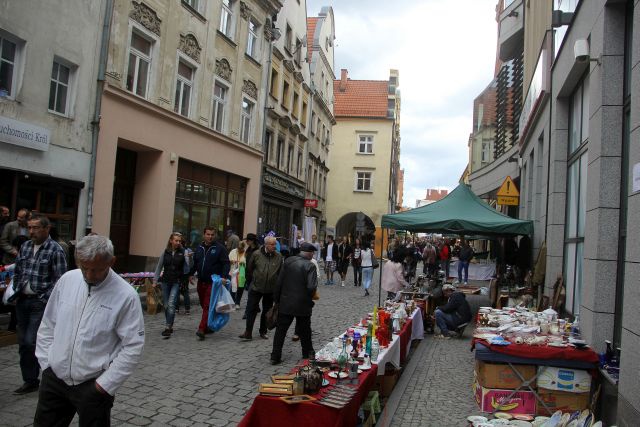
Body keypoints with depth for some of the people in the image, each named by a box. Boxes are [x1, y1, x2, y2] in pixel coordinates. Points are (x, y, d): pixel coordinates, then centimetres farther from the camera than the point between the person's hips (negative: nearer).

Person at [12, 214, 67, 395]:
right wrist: (17, 291, 9)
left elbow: (60, 281, -13)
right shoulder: (25, 246, 8)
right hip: (22, 301, 7)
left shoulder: (55, 250, -11)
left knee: (31, 342, -9)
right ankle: (30, 381, 24)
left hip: (40, 303, -6)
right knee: (23, 343, 11)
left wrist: (44, 300, -13)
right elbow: (17, 271, 18)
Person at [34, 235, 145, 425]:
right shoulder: (67, 280, -2)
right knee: (43, 423, 15)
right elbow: (47, 325, 10)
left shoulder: (126, 296, -16)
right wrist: (46, 363, 5)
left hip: (93, 385, -4)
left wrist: (105, 384, -12)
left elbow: (133, 347, -13)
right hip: (54, 378, 4)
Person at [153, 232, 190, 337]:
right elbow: (159, 267, 11)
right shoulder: (165, 252, 4)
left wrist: (187, 258, -19)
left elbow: (187, 267, -3)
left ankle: (168, 327, -11)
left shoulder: (183, 252, -2)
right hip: (166, 281, 3)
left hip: (177, 282, -3)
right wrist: (155, 280, 9)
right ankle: (170, 326, 23)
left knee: (171, 304, -14)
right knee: (166, 305, 9)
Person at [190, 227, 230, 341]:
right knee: (203, 304, 13)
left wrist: (224, 276, -21)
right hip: (201, 281, 6)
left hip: (213, 282, -6)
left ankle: (202, 329, -13)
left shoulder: (219, 248, -5)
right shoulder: (199, 248, 12)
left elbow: (226, 263, -9)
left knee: (207, 306, -10)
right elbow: (195, 263, 20)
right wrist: (191, 274, 11)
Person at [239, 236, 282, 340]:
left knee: (267, 311, 12)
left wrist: (274, 281, 7)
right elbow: (249, 268, 6)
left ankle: (263, 332, 25)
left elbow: (280, 272, 8)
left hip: (271, 289, 2)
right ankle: (248, 332, 4)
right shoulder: (256, 254, -8)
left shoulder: (279, 256, -3)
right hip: (256, 287, -2)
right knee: (251, 309, -3)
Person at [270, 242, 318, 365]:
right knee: (304, 332, 15)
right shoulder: (310, 266, -14)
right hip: (302, 305, -3)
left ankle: (275, 357, 13)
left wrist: (277, 299, 11)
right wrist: (309, 298, 0)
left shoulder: (288, 261, -1)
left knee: (280, 330, 11)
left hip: (285, 303, 3)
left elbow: (279, 282, 1)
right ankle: (308, 355, 28)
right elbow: (311, 287, -22)